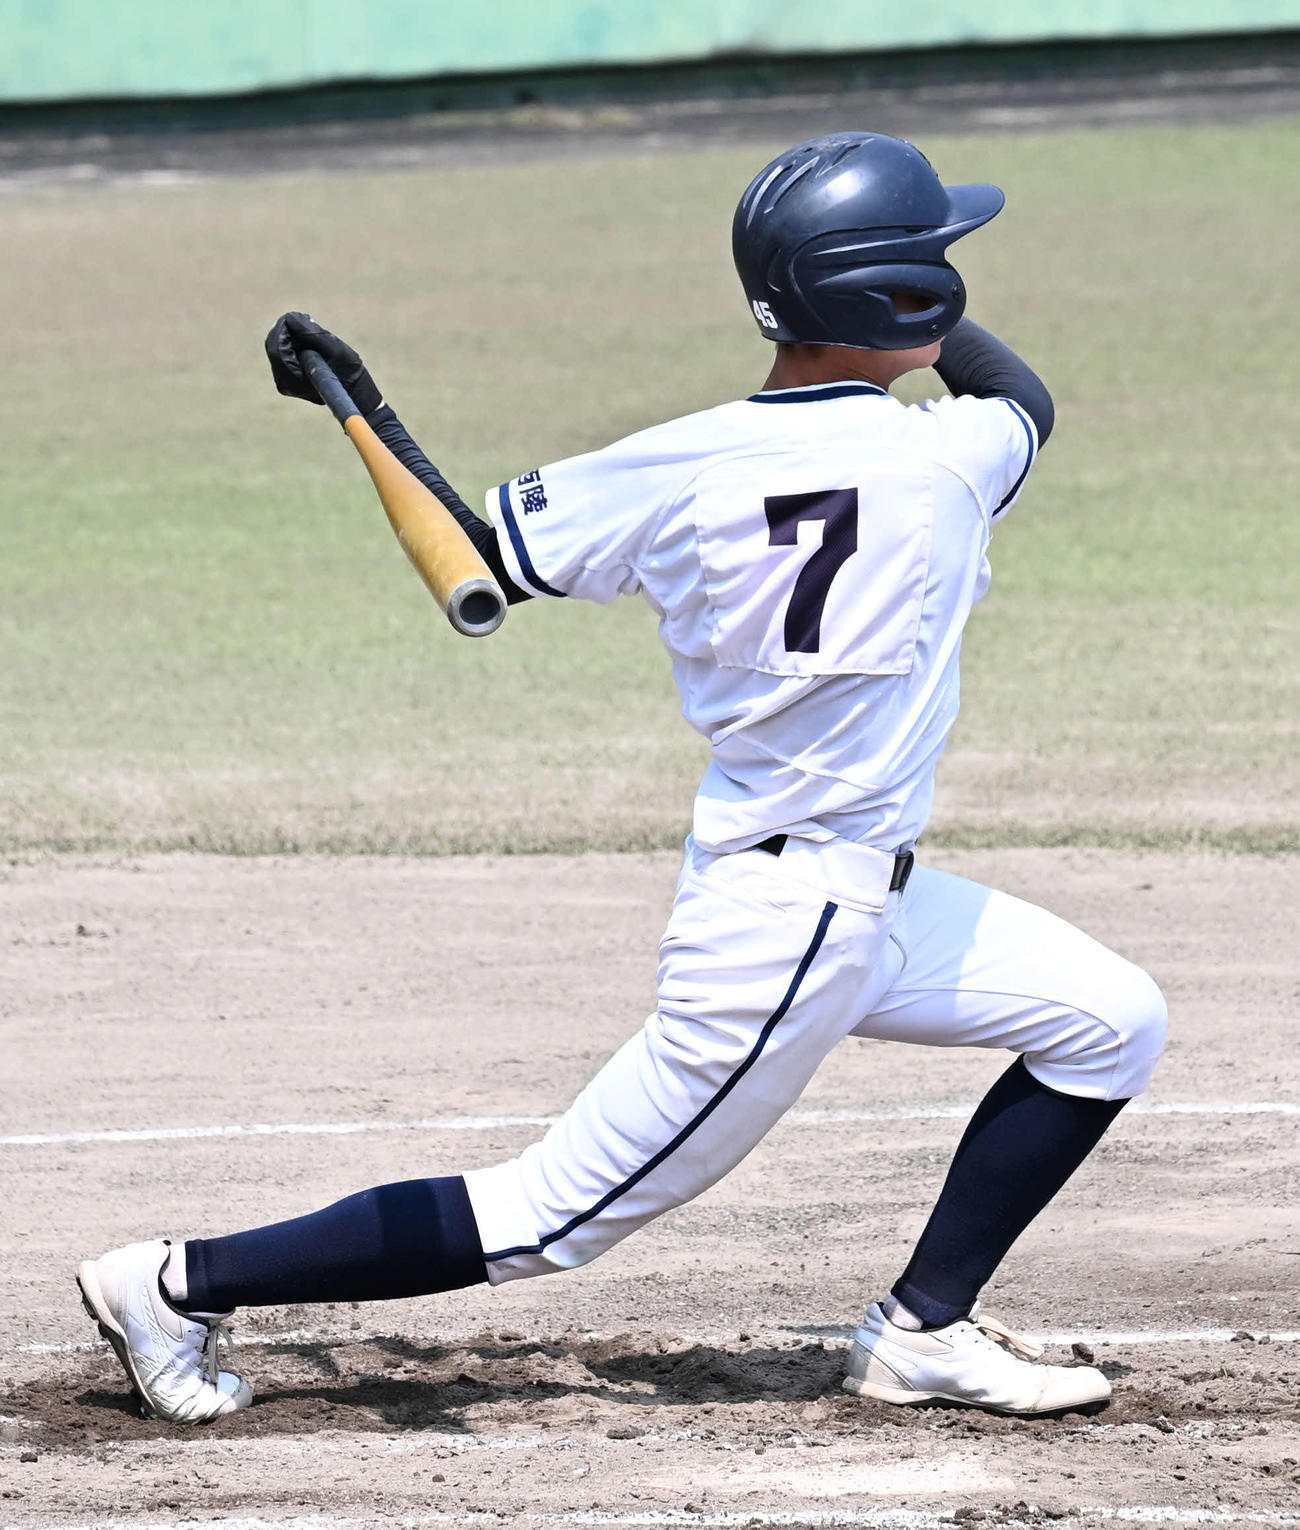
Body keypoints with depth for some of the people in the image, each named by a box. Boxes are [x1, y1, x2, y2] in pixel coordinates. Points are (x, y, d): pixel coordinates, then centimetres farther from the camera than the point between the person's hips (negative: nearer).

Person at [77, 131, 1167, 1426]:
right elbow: (1021, 393, 7)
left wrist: (359, 401, 13)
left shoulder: (680, 470, -5)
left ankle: (923, 1332, 18)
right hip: (793, 934, -8)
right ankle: (186, 1282, 5)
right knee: (549, 1219, 0)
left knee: (1111, 1025, 16)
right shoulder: (948, 459, -18)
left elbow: (475, 563, 3)